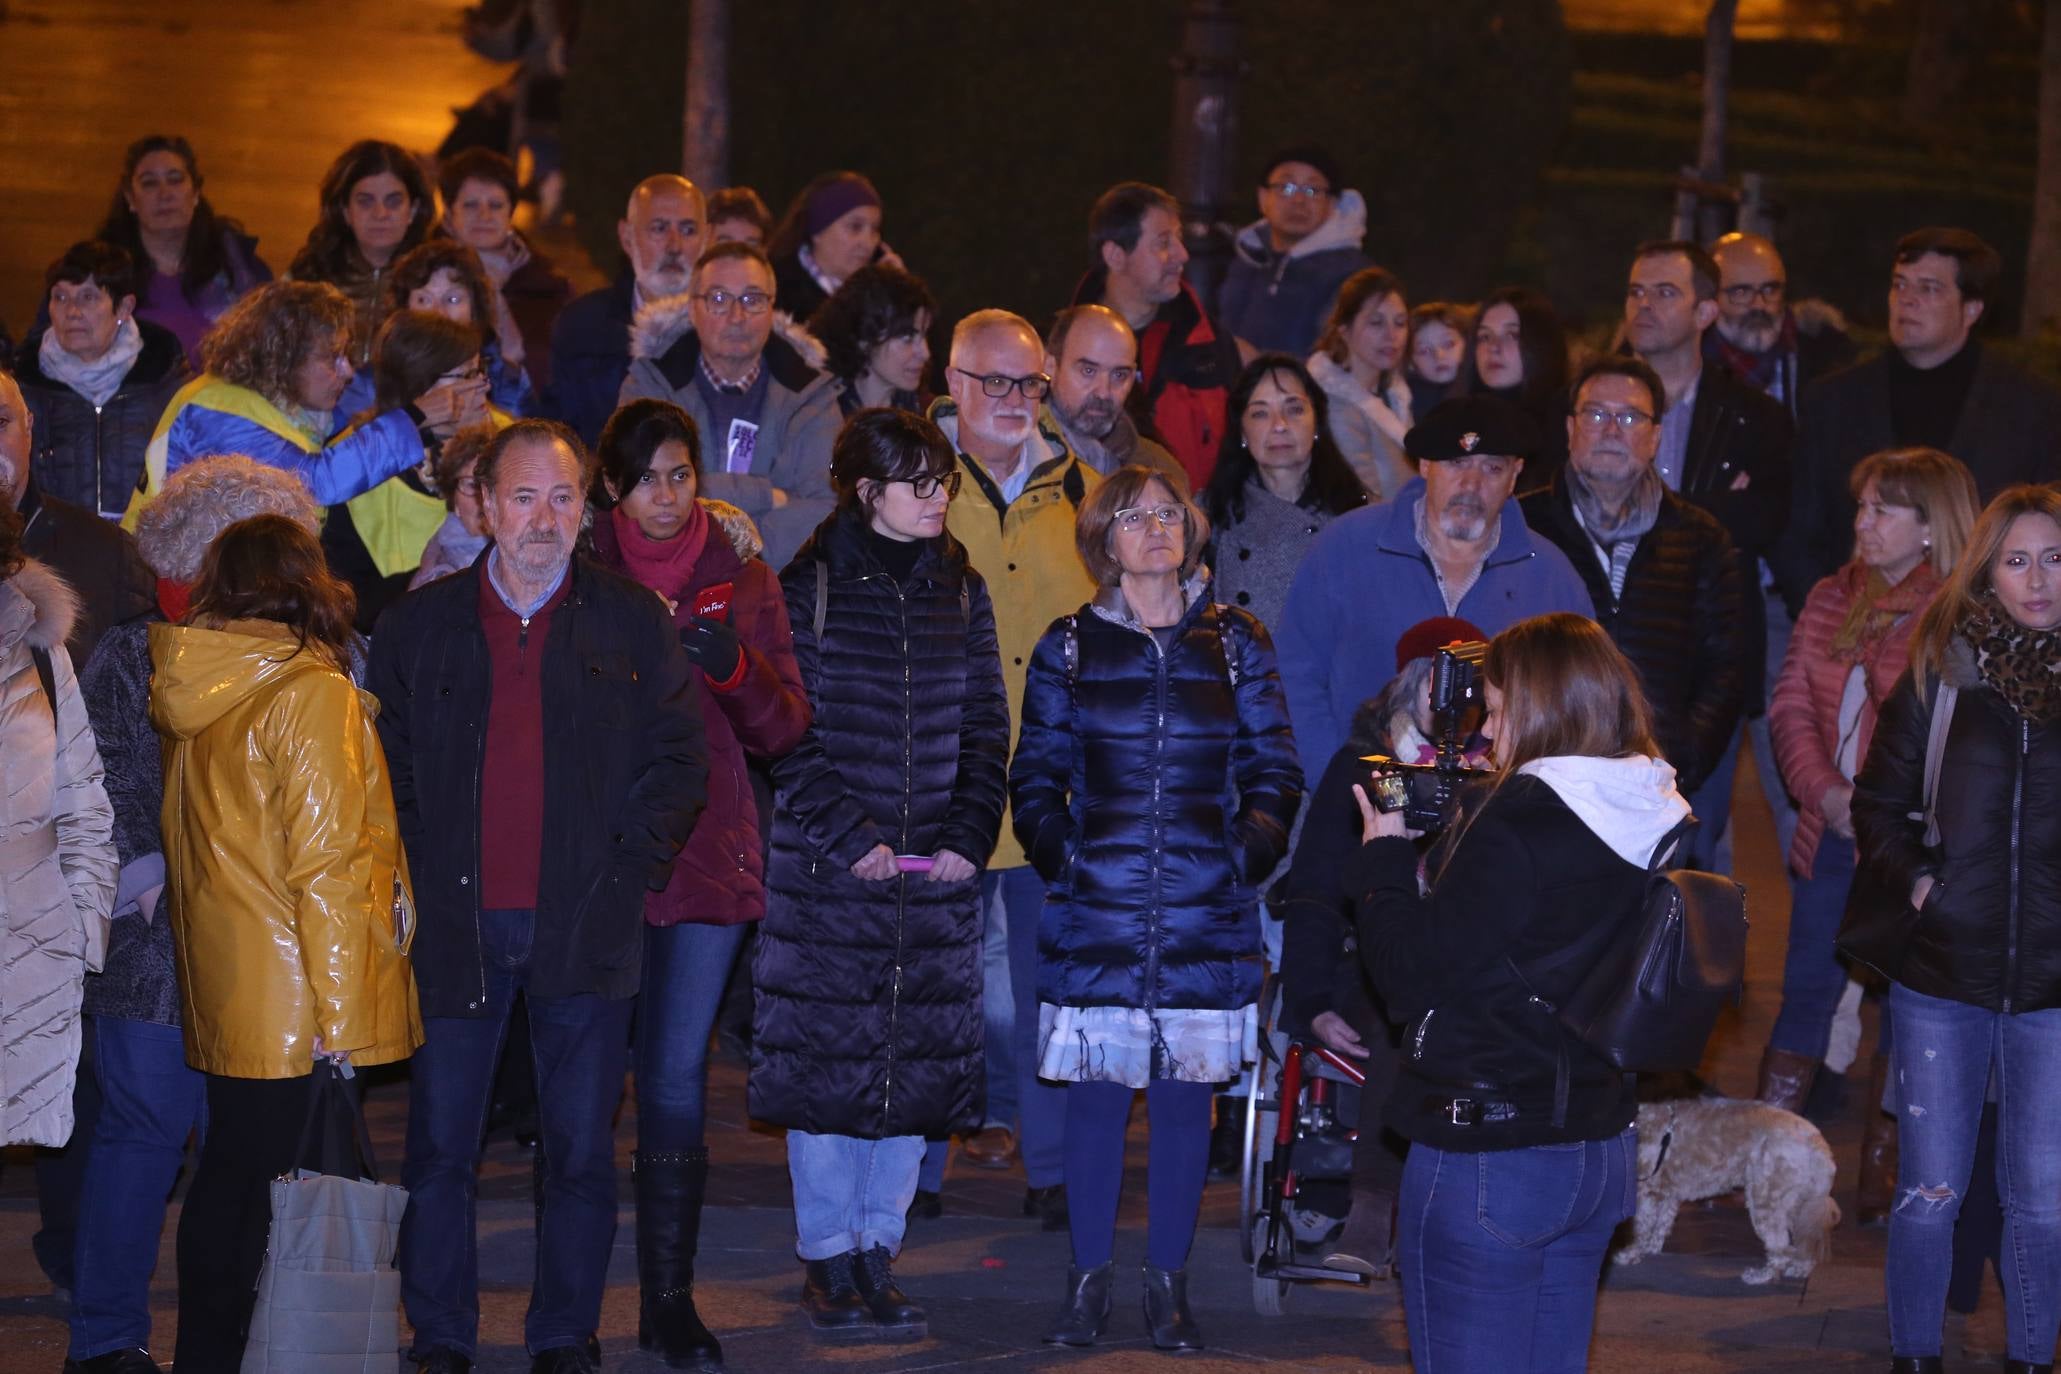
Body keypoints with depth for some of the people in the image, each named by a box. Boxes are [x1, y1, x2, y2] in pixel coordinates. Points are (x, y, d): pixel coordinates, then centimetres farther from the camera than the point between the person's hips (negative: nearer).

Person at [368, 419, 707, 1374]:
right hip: (454, 926, 0)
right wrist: (414, 881, -2)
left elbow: (676, 757, 5)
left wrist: (631, 867, -4)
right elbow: (387, 766, 7)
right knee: (440, 1151, 3)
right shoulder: (418, 625, 6)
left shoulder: (633, 624, 5)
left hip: (583, 928, 0)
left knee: (581, 1152, 5)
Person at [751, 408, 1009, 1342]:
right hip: (826, 866, -4)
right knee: (827, 1056, -1)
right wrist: (851, 837, -13)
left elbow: (986, 729, 11)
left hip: (936, 873, 4)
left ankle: (877, 1254, 13)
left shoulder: (960, 591, 11)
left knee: (917, 1062, 3)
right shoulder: (808, 589, -3)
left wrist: (970, 834, -3)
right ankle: (827, 1259, 8)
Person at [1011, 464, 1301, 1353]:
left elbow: (1274, 771, 9)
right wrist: (1056, 846, -6)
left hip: (1207, 910, 1)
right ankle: (1089, 1280, 12)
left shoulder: (1234, 642, 8)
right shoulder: (1069, 647, 7)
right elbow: (1035, 774, 10)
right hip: (1095, 906, 0)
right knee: (1095, 1094, 1)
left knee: (1185, 1095, 4)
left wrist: (1253, 846, -6)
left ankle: (1168, 1285, 15)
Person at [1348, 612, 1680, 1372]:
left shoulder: (1519, 820, -20)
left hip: (1487, 1153, -8)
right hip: (1600, 1151, 8)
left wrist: (1384, 856, -2)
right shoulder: (1655, 819, 4)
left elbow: (1416, 977, -15)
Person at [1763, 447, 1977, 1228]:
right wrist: (1825, 790, -7)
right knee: (1807, 989, 11)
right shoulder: (1834, 600, 10)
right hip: (1831, 837, 6)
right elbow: (1791, 704, 8)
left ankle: (1882, 1174, 13)